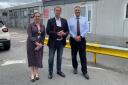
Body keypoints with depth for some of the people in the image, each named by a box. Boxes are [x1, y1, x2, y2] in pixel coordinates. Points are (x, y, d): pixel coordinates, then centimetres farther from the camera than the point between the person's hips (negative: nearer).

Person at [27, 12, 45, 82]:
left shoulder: (42, 26, 5)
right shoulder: (30, 25, -6)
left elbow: (43, 36, 2)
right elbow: (30, 36, -14)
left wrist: (40, 44, -10)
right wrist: (36, 43, -22)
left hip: (40, 44, 3)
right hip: (31, 44, -3)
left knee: (38, 58, 6)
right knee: (32, 58, 4)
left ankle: (36, 73, 19)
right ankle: (32, 74, 14)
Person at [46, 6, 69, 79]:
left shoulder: (64, 21, 7)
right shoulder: (50, 21, -3)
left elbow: (67, 30, 7)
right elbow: (48, 31, -10)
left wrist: (64, 34, -16)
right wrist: (57, 34, -21)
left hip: (61, 42, 3)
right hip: (53, 42, -3)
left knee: (59, 57, 14)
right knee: (51, 58, 5)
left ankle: (59, 71, 29)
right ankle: (50, 72, 20)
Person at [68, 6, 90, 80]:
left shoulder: (84, 19, 4)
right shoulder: (70, 20, 3)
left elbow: (86, 29, -3)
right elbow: (69, 30, -3)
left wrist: (80, 36, -16)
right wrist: (75, 37, -15)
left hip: (82, 39, -1)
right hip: (73, 39, 1)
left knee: (83, 56, -1)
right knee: (74, 55, 12)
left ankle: (85, 72, 8)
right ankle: (75, 68, 32)